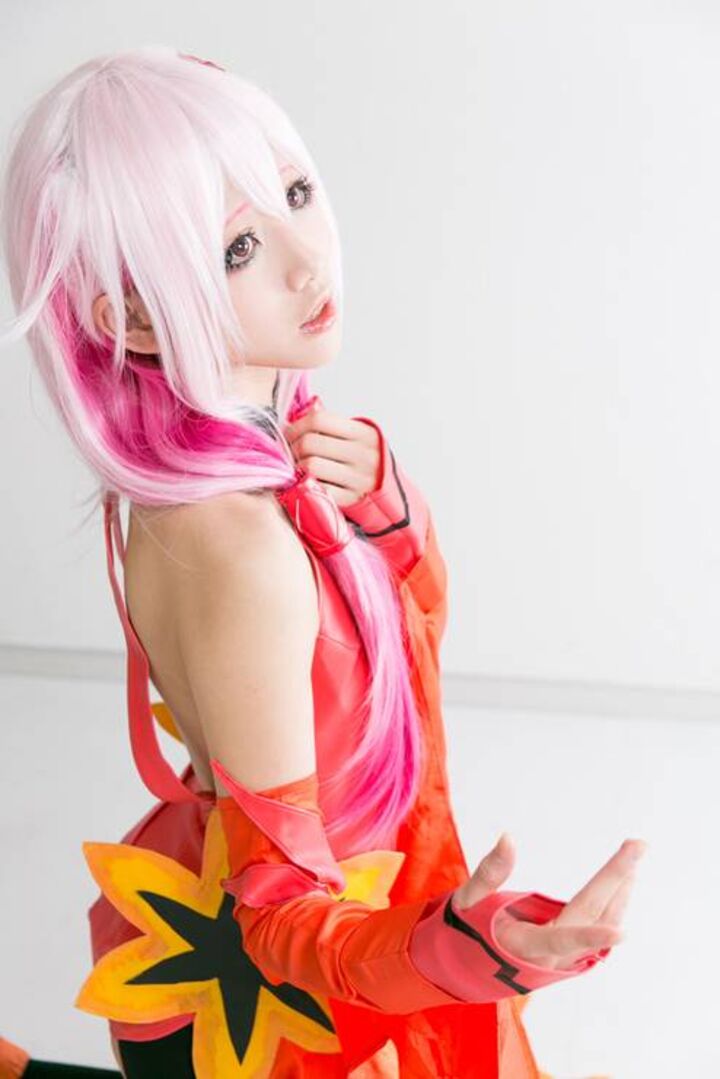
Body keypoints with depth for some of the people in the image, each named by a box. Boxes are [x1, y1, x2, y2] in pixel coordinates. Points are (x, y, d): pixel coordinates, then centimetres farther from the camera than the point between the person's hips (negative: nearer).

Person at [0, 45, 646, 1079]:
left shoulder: (268, 428, -12)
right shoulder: (233, 546, -36)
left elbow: (421, 612, 2)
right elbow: (283, 914, -30)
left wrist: (379, 496, -17)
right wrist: (451, 952, -49)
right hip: (271, 994, -7)